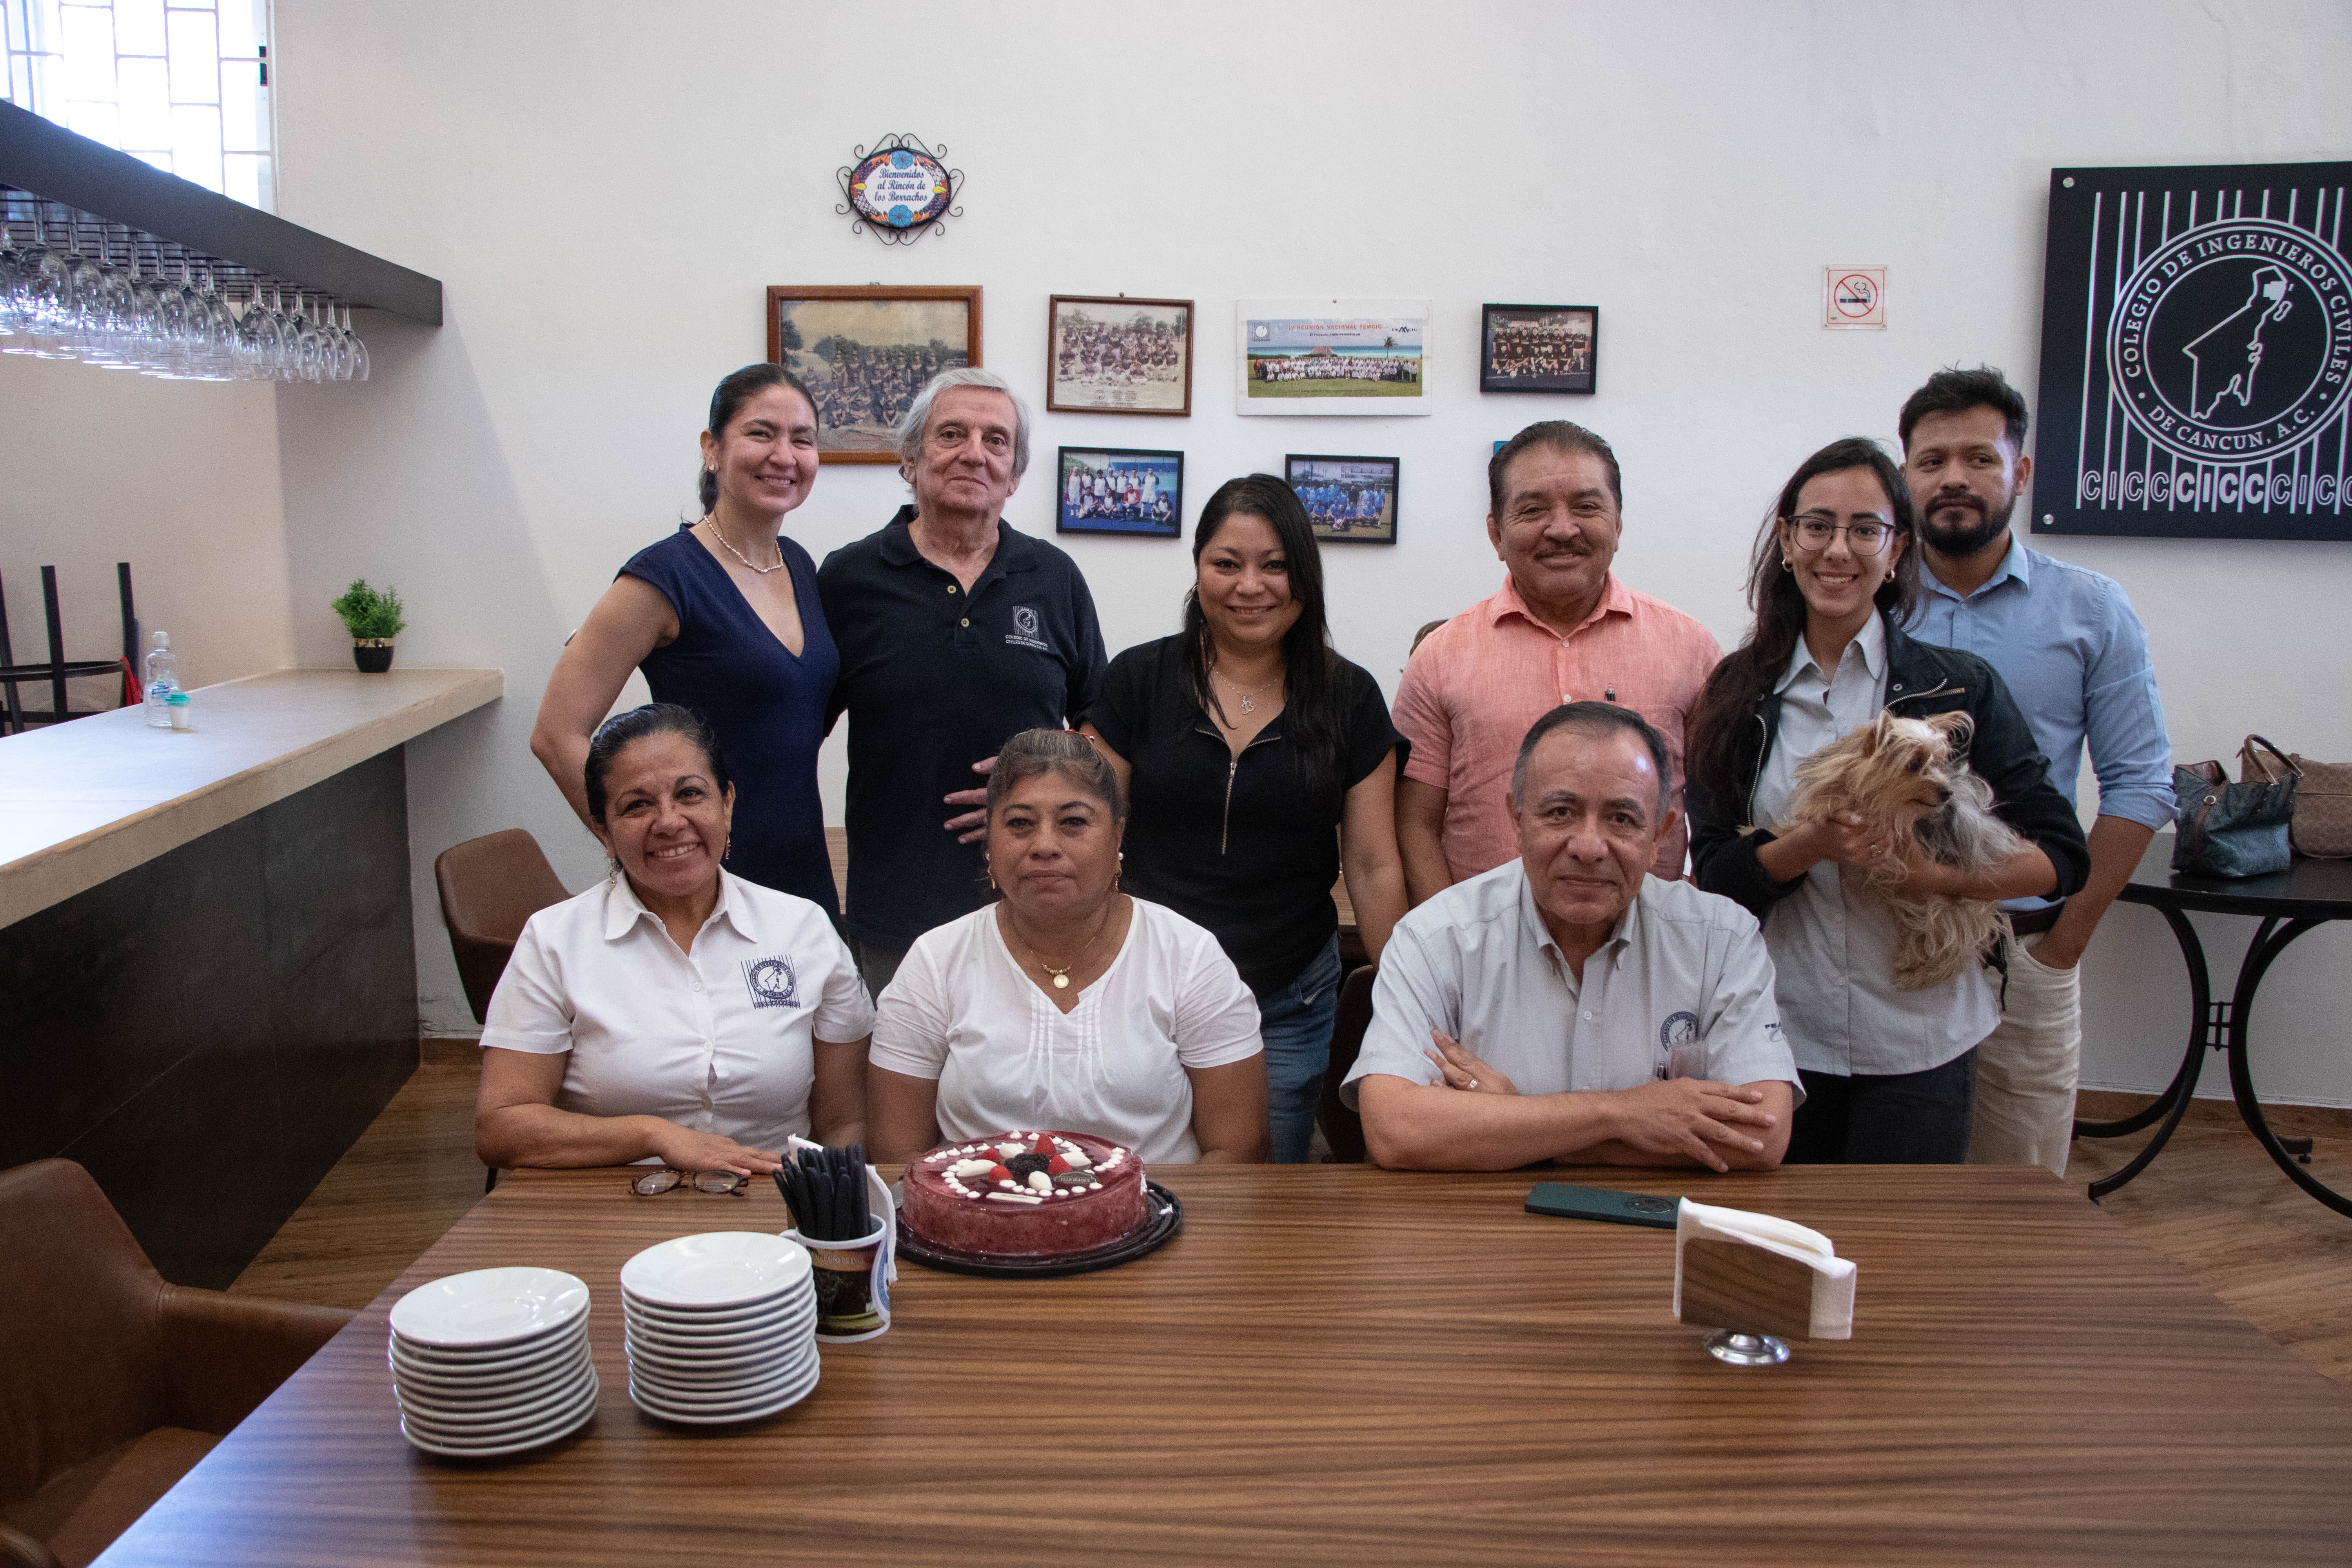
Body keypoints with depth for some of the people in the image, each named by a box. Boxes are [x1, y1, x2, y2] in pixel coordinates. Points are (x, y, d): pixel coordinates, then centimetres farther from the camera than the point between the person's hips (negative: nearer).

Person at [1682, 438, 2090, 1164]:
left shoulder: (1959, 686, -1)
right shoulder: (1740, 692, 3)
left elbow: (2061, 853, -2)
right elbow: (1713, 870, -2)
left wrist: (1938, 873, -18)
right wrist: (1811, 846, -19)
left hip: (1918, 1045, -1)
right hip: (1781, 1034, 2)